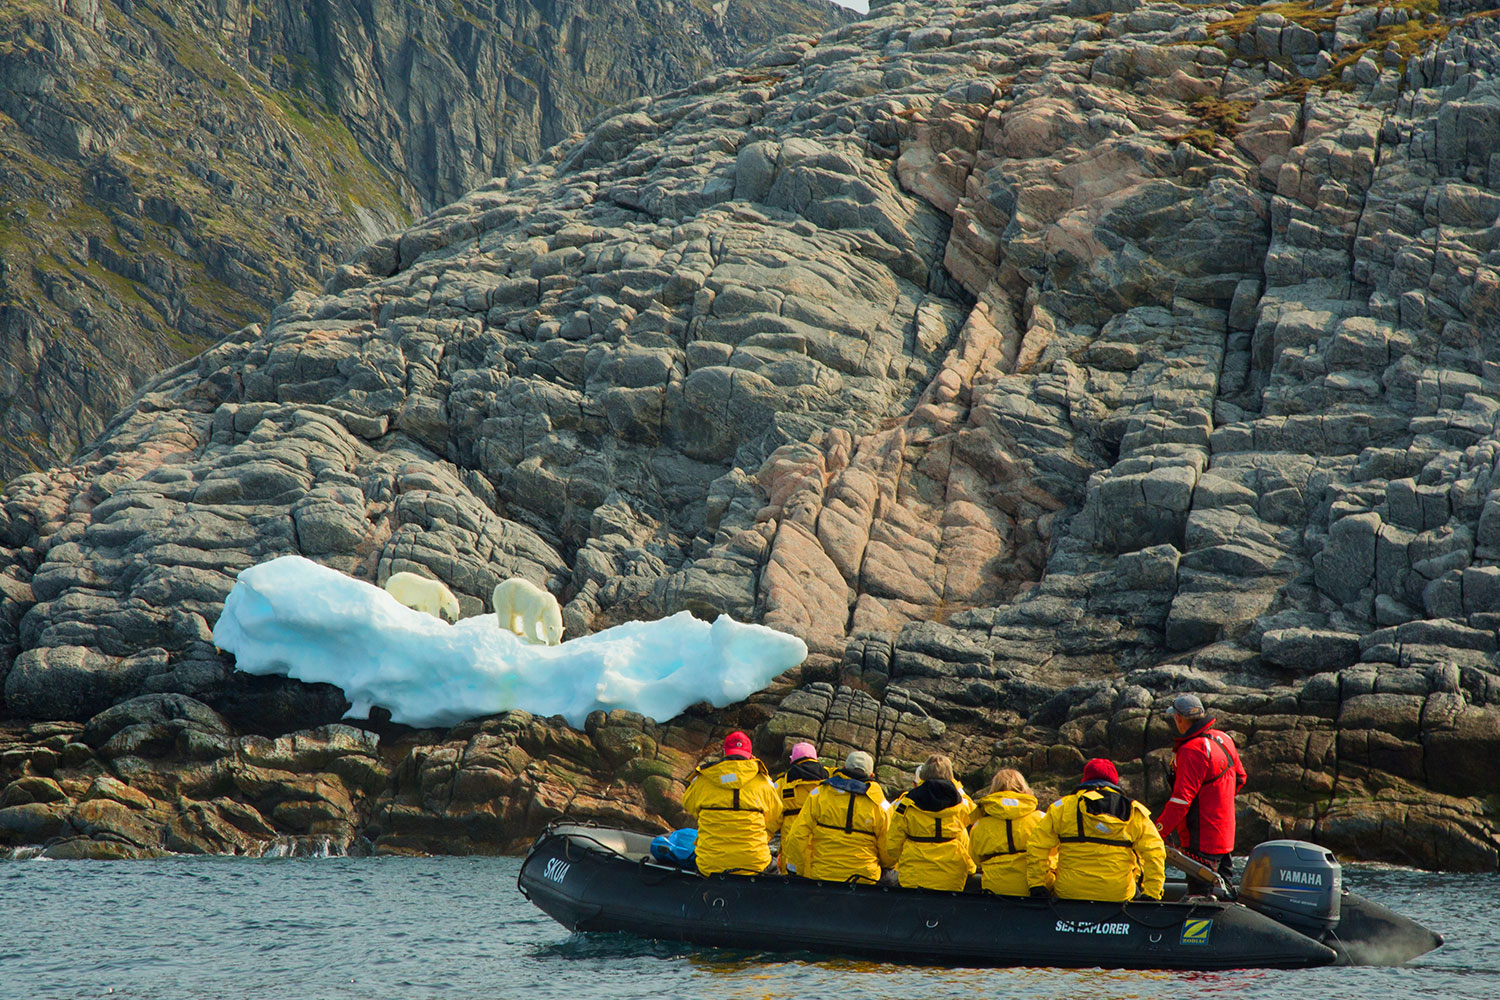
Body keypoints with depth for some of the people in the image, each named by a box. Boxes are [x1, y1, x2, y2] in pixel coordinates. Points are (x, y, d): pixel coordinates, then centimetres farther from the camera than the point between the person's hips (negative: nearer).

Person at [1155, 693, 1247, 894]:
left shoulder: (1192, 751, -23)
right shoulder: (1223, 739, 5)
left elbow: (1181, 800, -25)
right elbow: (1240, 778, 18)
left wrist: (1156, 833, -22)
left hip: (1203, 840, -9)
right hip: (1226, 835, 9)